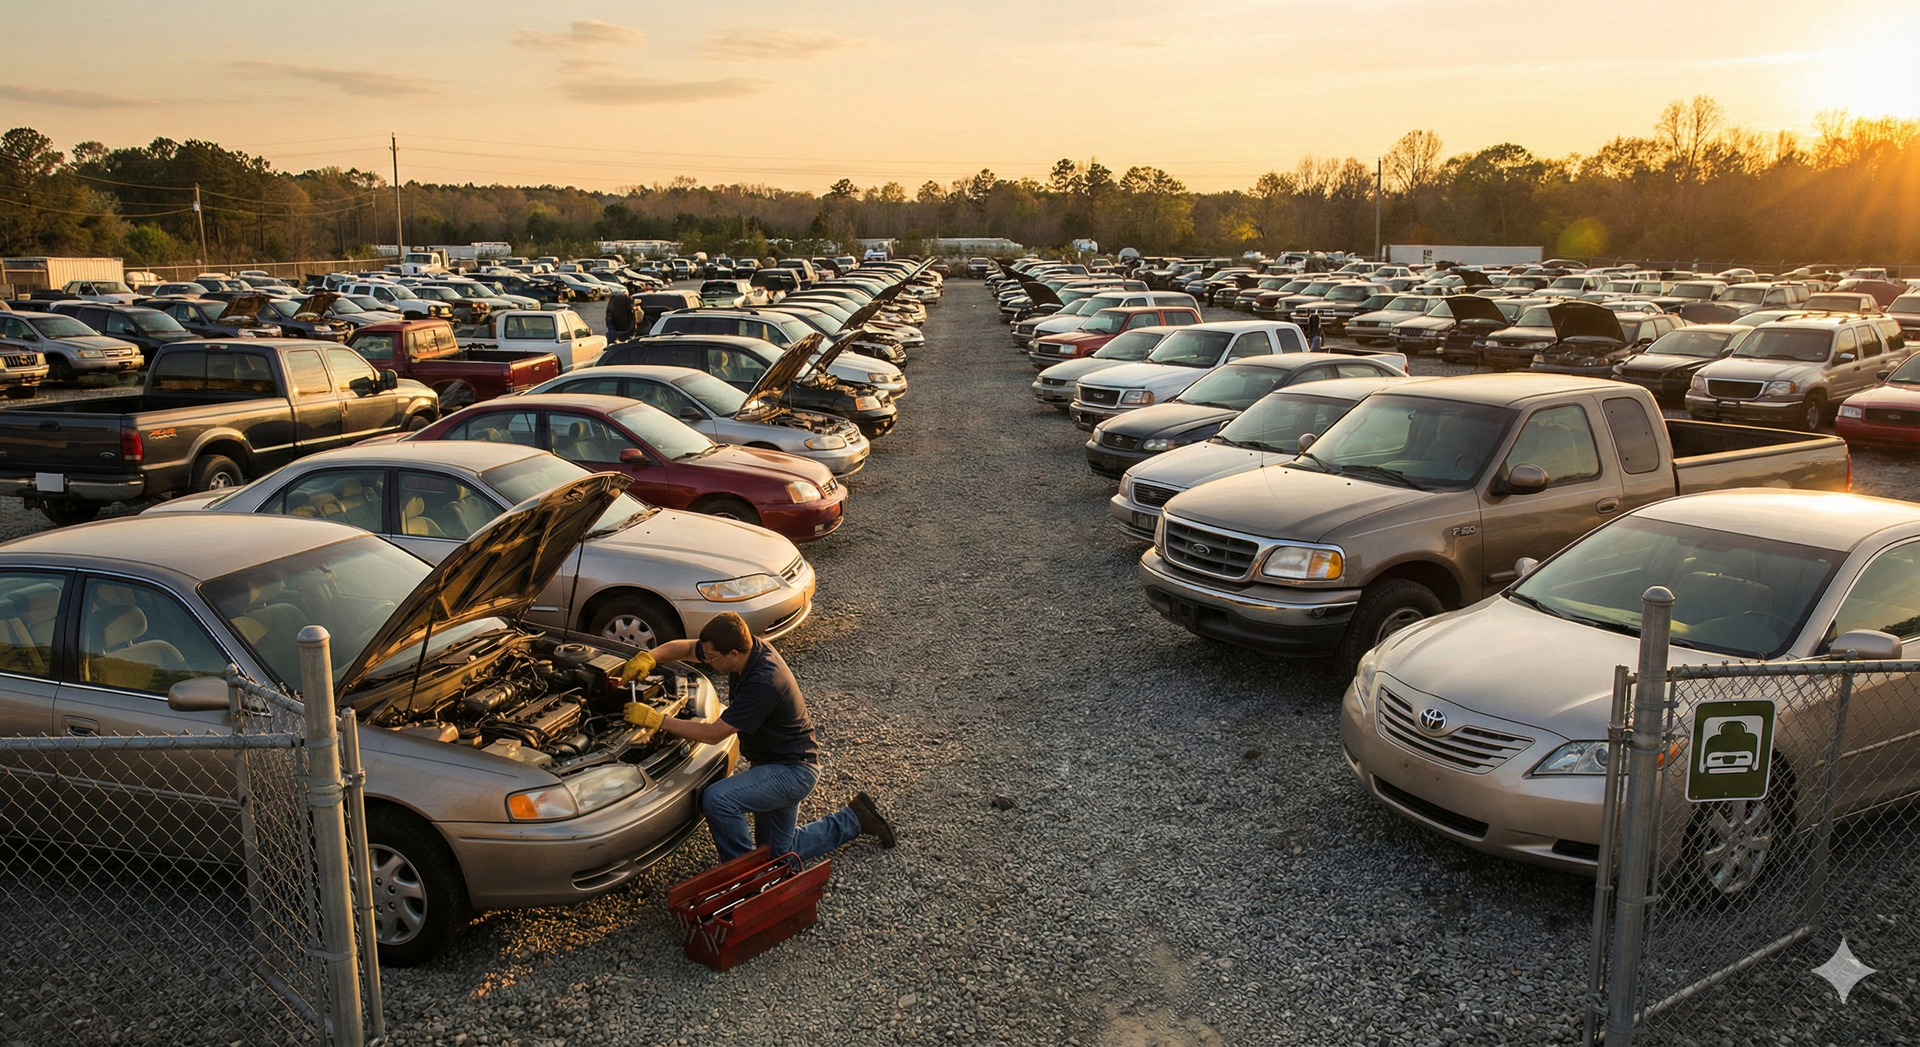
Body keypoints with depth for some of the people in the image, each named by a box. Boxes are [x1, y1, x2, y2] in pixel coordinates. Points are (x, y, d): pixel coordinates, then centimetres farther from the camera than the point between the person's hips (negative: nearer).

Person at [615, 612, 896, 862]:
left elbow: (714, 734, -29)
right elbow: (685, 648, 4)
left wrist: (657, 720, -26)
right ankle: (855, 818, 27)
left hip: (793, 770, -10)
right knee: (780, 852, 17)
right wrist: (649, 657, -15)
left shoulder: (764, 683, -34)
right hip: (779, 763, 10)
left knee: (718, 799, -28)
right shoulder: (749, 647, -9)